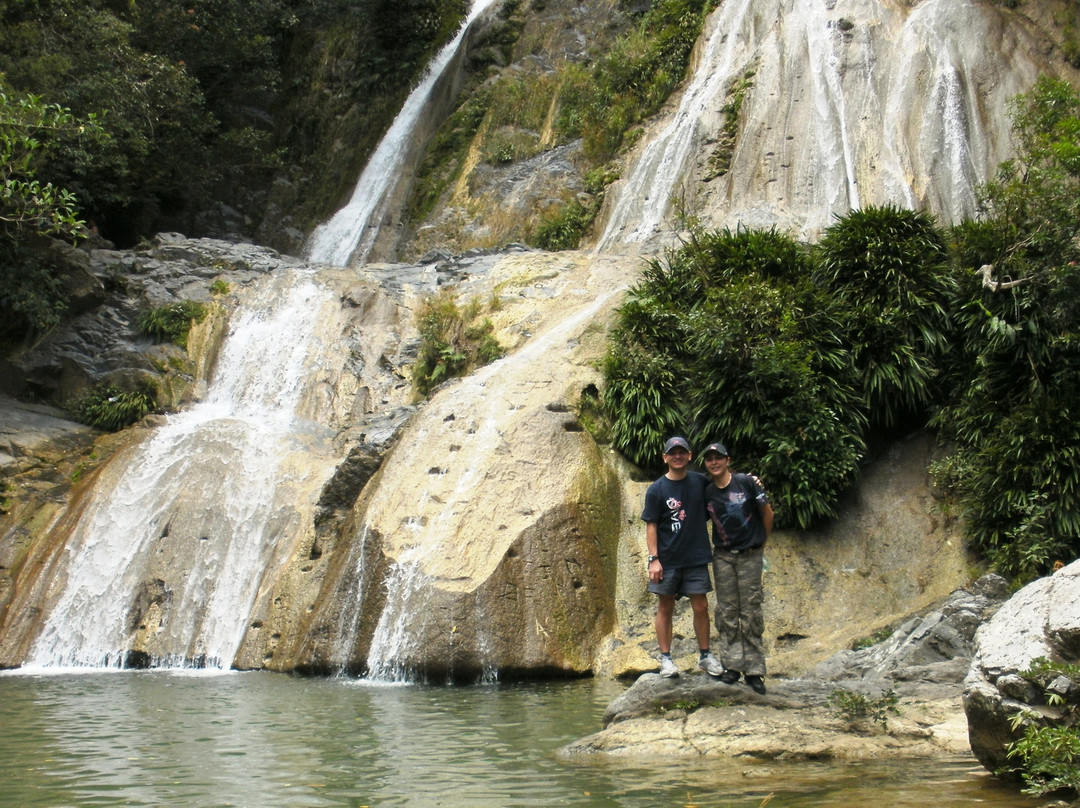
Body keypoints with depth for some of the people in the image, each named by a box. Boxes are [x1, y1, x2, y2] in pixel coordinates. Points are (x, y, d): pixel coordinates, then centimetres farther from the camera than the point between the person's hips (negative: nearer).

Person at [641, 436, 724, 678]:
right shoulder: (656, 490, -3)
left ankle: (705, 655, 18)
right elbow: (651, 526, -4)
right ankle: (665, 658, 12)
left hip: (696, 558, 2)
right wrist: (653, 558, -11)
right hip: (667, 559, -2)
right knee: (665, 608, 4)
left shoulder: (701, 482, 3)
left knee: (701, 607, 4)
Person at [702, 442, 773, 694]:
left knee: (751, 612, -1)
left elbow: (767, 513, 1)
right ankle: (732, 666, 9)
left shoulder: (747, 482, -7)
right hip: (722, 557, 3)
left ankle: (754, 671, 4)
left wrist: (762, 542, 8)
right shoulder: (707, 493, 3)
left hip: (750, 556, -3)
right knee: (727, 612, 3)